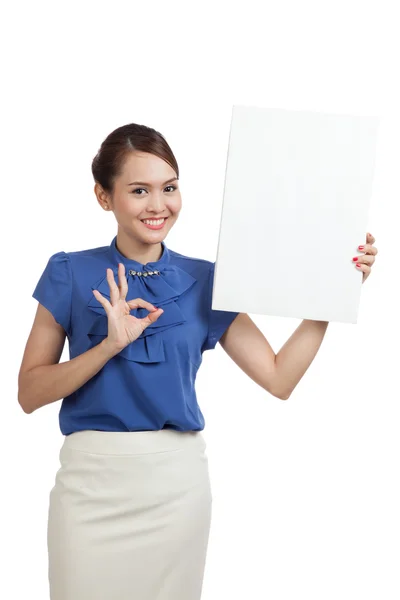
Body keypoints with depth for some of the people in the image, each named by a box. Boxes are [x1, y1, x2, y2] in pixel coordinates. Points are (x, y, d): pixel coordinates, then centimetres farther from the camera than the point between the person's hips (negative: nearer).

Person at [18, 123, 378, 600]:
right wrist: (111, 345, -16)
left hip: (178, 480, 2)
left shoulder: (204, 281, 4)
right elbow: (29, 394, -4)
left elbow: (278, 377, 0)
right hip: (92, 480, -1)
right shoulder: (72, 275, -1)